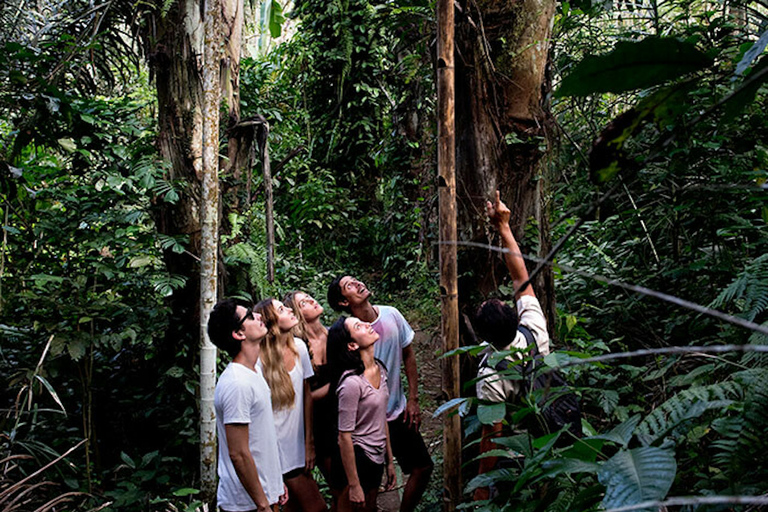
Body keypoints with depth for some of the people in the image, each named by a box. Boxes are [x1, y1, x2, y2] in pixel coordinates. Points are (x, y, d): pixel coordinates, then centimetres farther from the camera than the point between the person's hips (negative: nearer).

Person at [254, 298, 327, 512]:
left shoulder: (298, 346, 1)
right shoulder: (260, 359, -17)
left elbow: (306, 394, 7)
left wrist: (309, 443, 6)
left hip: (298, 444, 6)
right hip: (278, 445, -6)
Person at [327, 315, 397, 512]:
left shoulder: (379, 368, 2)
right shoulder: (352, 382, -24)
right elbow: (344, 438, -20)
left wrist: (390, 462, 14)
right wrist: (354, 486, -17)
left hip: (376, 458, 8)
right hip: (357, 458, -8)